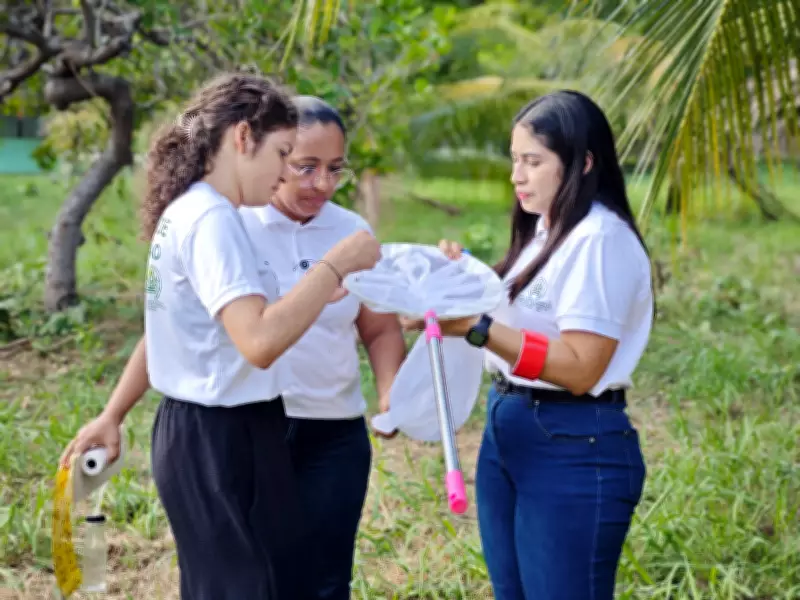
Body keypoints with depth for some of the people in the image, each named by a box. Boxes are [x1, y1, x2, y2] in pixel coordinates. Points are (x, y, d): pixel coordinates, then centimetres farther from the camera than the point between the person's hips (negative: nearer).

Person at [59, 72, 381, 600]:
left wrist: (111, 417, 23)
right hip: (223, 442, -10)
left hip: (202, 434, 10)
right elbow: (260, 342, -32)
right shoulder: (212, 219, -20)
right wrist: (337, 263, -24)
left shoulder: (186, 211, 12)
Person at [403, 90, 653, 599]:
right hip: (507, 434, 10)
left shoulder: (600, 239, -17)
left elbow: (579, 368, -23)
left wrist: (476, 327, -26)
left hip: (575, 451, -9)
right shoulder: (545, 231, 13)